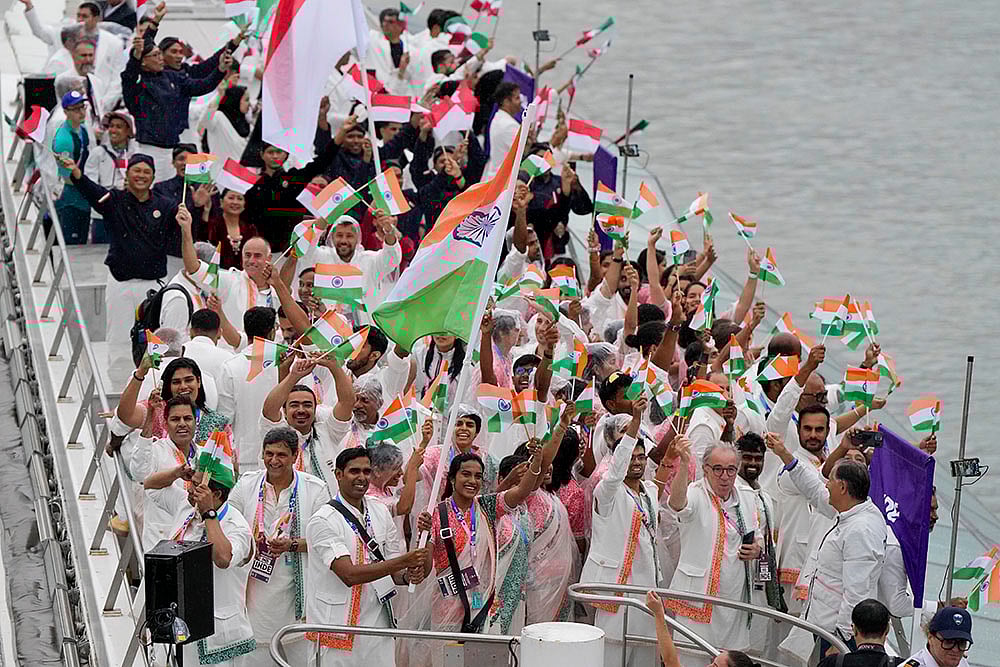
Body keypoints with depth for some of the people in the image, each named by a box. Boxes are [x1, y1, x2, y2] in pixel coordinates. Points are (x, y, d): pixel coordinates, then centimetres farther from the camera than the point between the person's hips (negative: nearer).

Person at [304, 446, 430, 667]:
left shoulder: (381, 512, 11)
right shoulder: (324, 521, -11)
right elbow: (349, 575, -21)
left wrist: (408, 576, -10)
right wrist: (404, 561, -25)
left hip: (377, 624, 5)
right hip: (336, 630, -5)